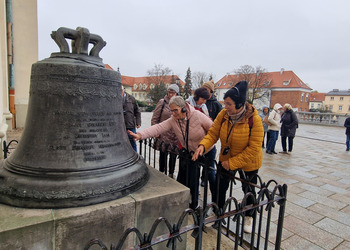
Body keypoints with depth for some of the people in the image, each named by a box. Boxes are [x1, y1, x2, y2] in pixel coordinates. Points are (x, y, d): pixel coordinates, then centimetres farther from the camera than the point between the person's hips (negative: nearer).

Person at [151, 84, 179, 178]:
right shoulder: (162, 102, -3)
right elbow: (154, 119, -1)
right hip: (163, 134, -3)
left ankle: (171, 174, 31)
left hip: (175, 136, 3)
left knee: (173, 156, 13)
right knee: (163, 155, 4)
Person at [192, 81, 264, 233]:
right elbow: (213, 133, -13)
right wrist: (203, 145, -33)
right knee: (221, 186, 13)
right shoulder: (223, 114, -16)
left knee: (248, 190, 17)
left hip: (248, 162, -3)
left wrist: (232, 163, -26)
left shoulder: (254, 119, -28)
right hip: (226, 158, 3)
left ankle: (249, 217, 45)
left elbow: (253, 148, -26)